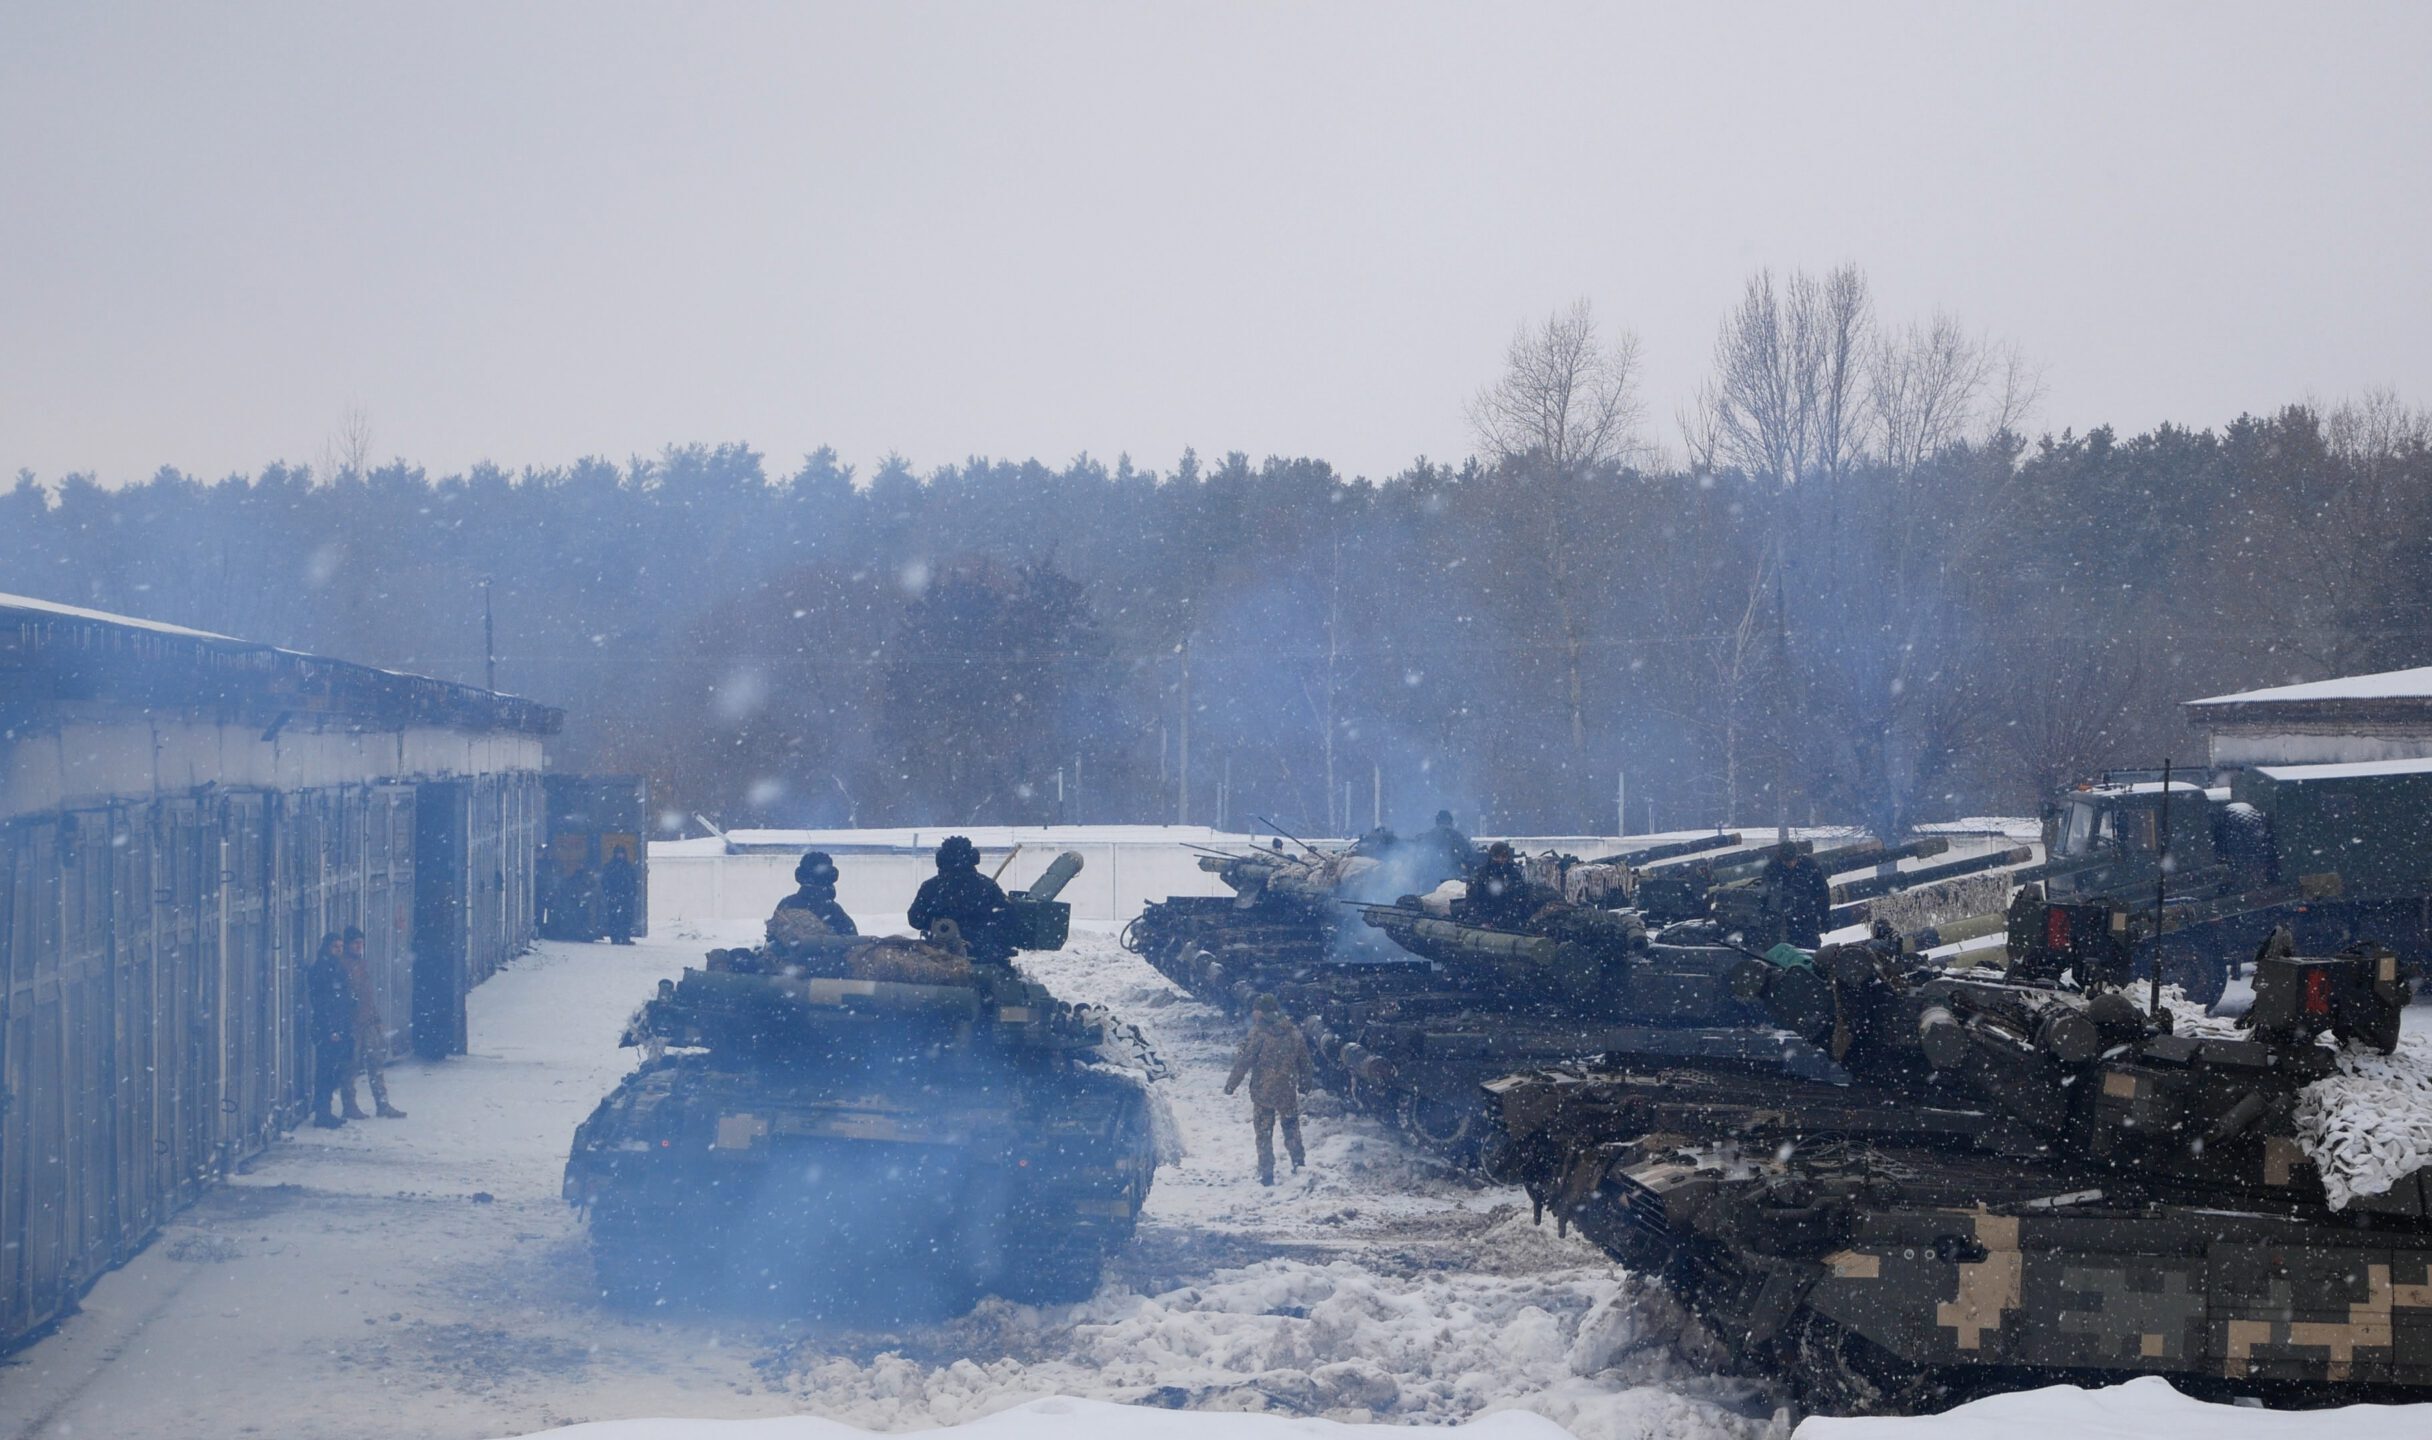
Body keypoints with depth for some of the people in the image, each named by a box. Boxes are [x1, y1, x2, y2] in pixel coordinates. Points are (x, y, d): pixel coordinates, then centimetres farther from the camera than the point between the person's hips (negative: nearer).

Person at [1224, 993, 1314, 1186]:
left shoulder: (1257, 1033, -13)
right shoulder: (1293, 1032, 0)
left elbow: (1243, 1063, -14)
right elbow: (1304, 1060, 10)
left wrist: (1230, 1085, -4)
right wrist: (1304, 1080, 25)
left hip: (1262, 1092, -3)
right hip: (1288, 1091, 3)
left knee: (1263, 1134, 8)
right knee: (1291, 1128, 22)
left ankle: (1266, 1174, 7)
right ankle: (1299, 1161, 14)